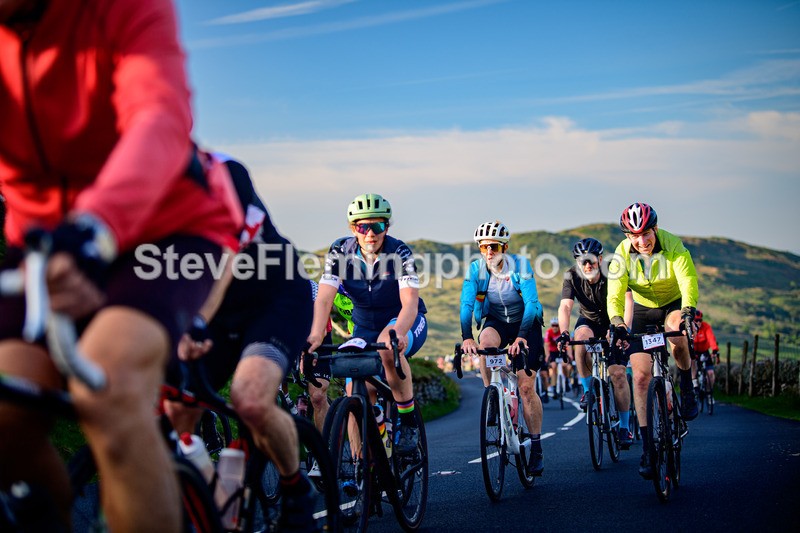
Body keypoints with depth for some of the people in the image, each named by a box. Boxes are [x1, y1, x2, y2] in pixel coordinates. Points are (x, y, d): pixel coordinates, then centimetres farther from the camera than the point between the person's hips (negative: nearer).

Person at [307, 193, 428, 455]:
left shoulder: (399, 253, -23)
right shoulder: (340, 252, -17)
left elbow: (410, 301, -34)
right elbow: (324, 299, -26)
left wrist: (398, 332, -56)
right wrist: (316, 335, -46)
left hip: (405, 322, -3)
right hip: (365, 325, 4)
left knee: (388, 346, -38)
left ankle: (408, 419, -22)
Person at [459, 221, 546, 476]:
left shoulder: (520, 265, -22)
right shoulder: (476, 268, -16)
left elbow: (531, 304, -29)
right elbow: (466, 304, -25)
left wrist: (521, 336, -44)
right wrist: (467, 337, -41)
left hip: (526, 323, -2)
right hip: (496, 320, 2)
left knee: (526, 387, -8)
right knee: (485, 344, -35)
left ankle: (536, 448, 2)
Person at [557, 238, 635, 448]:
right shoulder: (572, 277, -20)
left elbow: (626, 302, -38)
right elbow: (565, 306, -30)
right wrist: (563, 332, -49)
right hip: (589, 321, 1)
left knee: (618, 373, -13)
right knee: (582, 336, -35)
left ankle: (624, 425, 3)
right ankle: (588, 389, -17)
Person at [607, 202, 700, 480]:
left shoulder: (673, 246, -26)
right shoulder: (622, 255, -20)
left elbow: (688, 281, -38)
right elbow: (615, 294, -28)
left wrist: (688, 311, -57)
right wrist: (617, 322, -48)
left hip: (674, 304, -2)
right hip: (643, 310, 2)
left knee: (678, 337, -37)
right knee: (640, 375, -10)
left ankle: (687, 389, -6)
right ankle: (647, 449, -4)